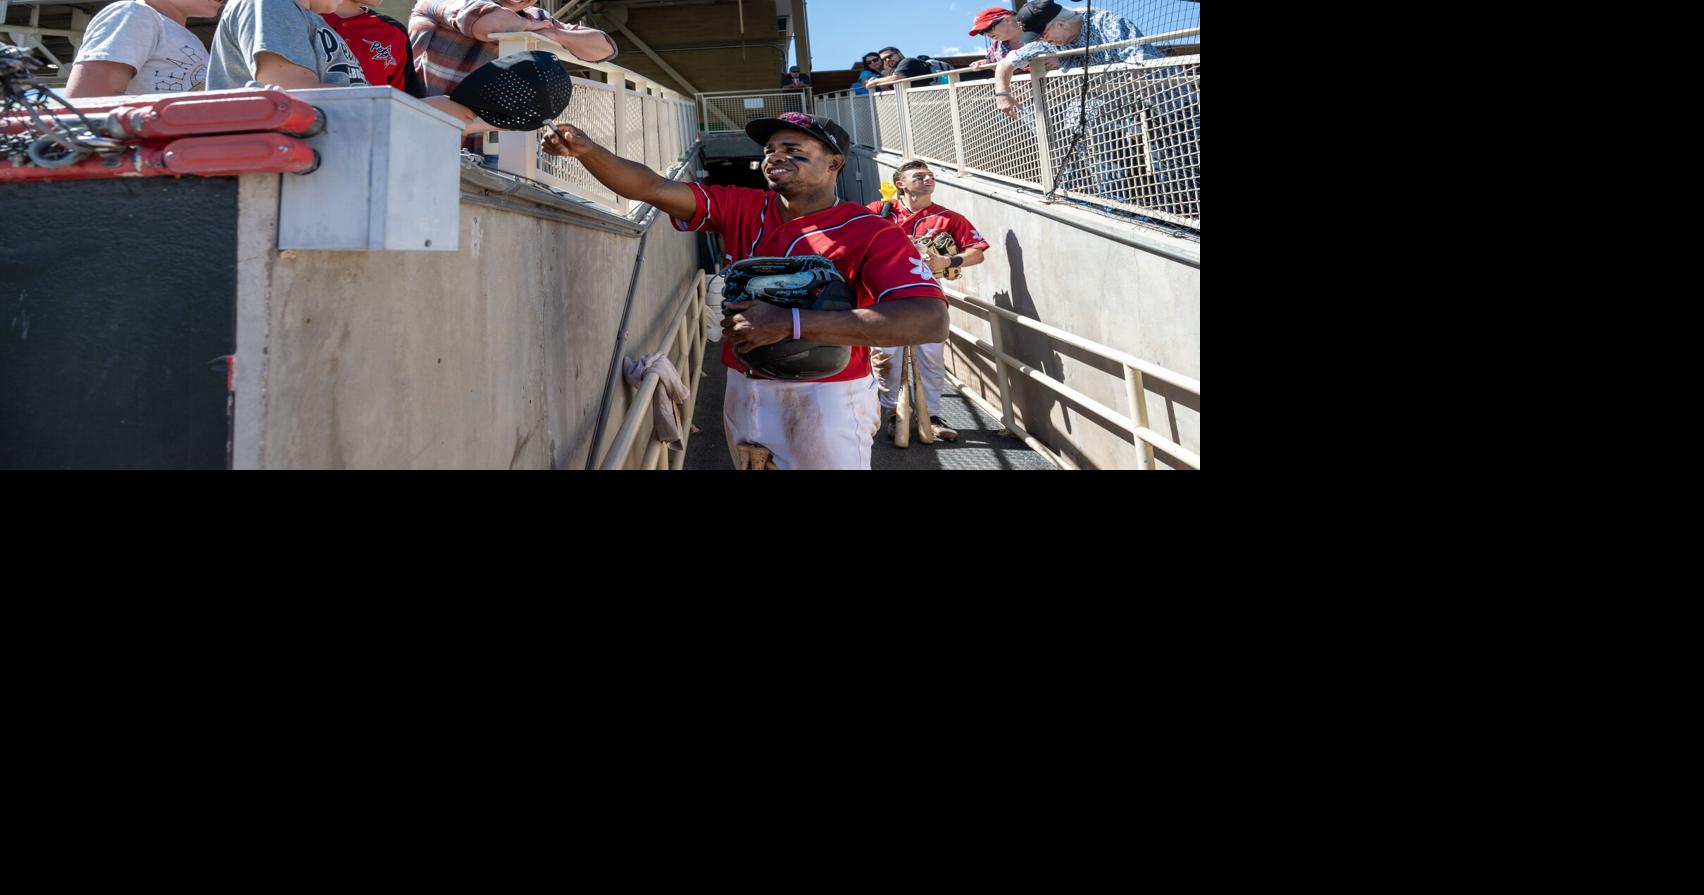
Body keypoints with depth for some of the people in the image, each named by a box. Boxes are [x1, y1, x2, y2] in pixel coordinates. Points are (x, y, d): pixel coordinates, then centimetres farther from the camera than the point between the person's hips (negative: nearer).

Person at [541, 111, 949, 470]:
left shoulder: (871, 233, -13)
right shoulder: (742, 208, 5)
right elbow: (651, 187, -1)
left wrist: (789, 323, -33)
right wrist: (587, 149, -23)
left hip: (822, 399, -5)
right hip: (743, 390, 6)